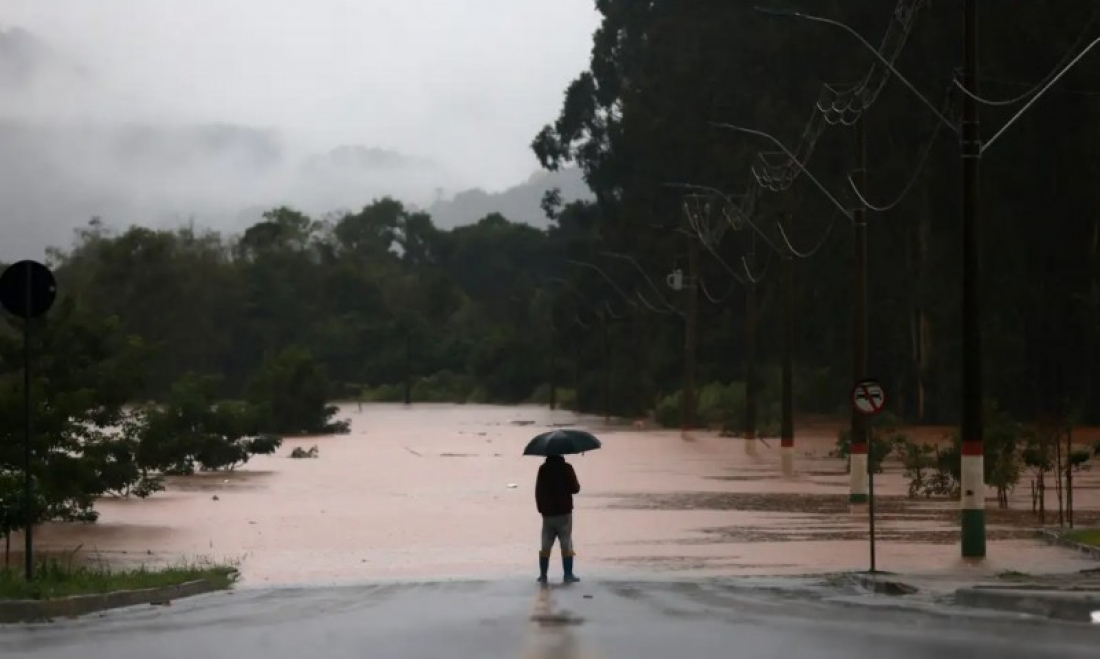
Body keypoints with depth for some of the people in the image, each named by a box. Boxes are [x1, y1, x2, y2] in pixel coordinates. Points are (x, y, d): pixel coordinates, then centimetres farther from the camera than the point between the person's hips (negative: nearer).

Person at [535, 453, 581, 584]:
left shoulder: (543, 469, 0)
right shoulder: (566, 468, -10)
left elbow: (538, 491, 3)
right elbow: (575, 488, -9)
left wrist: (541, 508, 12)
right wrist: (577, 485, 14)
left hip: (547, 513, 3)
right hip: (564, 512, -3)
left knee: (546, 546, 8)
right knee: (566, 545, 2)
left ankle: (543, 575, 7)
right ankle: (568, 575, 0)